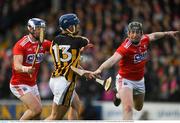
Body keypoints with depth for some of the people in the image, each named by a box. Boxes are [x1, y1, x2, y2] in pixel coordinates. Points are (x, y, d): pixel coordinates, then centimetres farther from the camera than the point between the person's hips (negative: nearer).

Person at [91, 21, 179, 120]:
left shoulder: (144, 40, -11)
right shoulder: (125, 47, -31)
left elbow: (153, 36, 13)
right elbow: (113, 59, -47)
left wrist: (167, 33, 27)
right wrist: (100, 69, -64)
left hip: (139, 80, 7)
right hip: (125, 79, -7)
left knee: (138, 107, 26)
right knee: (128, 108, -26)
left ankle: (121, 96, 55)